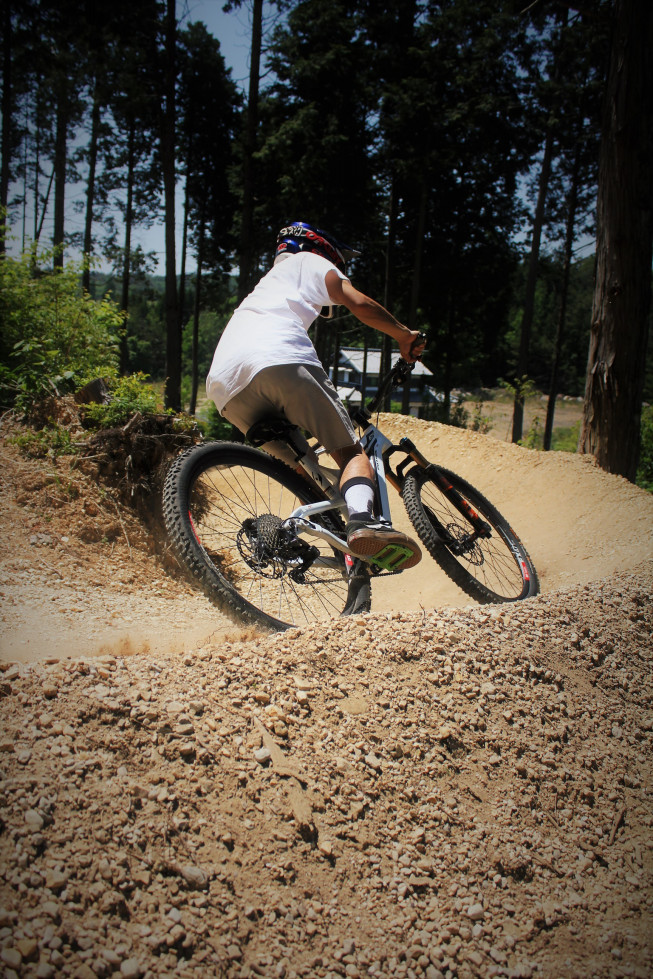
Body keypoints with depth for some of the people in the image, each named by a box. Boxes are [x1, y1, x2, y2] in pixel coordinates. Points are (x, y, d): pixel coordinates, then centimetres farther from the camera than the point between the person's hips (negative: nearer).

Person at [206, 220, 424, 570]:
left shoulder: (265, 286, 47)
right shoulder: (307, 262, 27)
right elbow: (359, 304, 10)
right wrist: (405, 335, 23)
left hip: (225, 386, 7)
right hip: (279, 358, -6)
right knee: (350, 451, -7)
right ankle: (362, 520, -33)